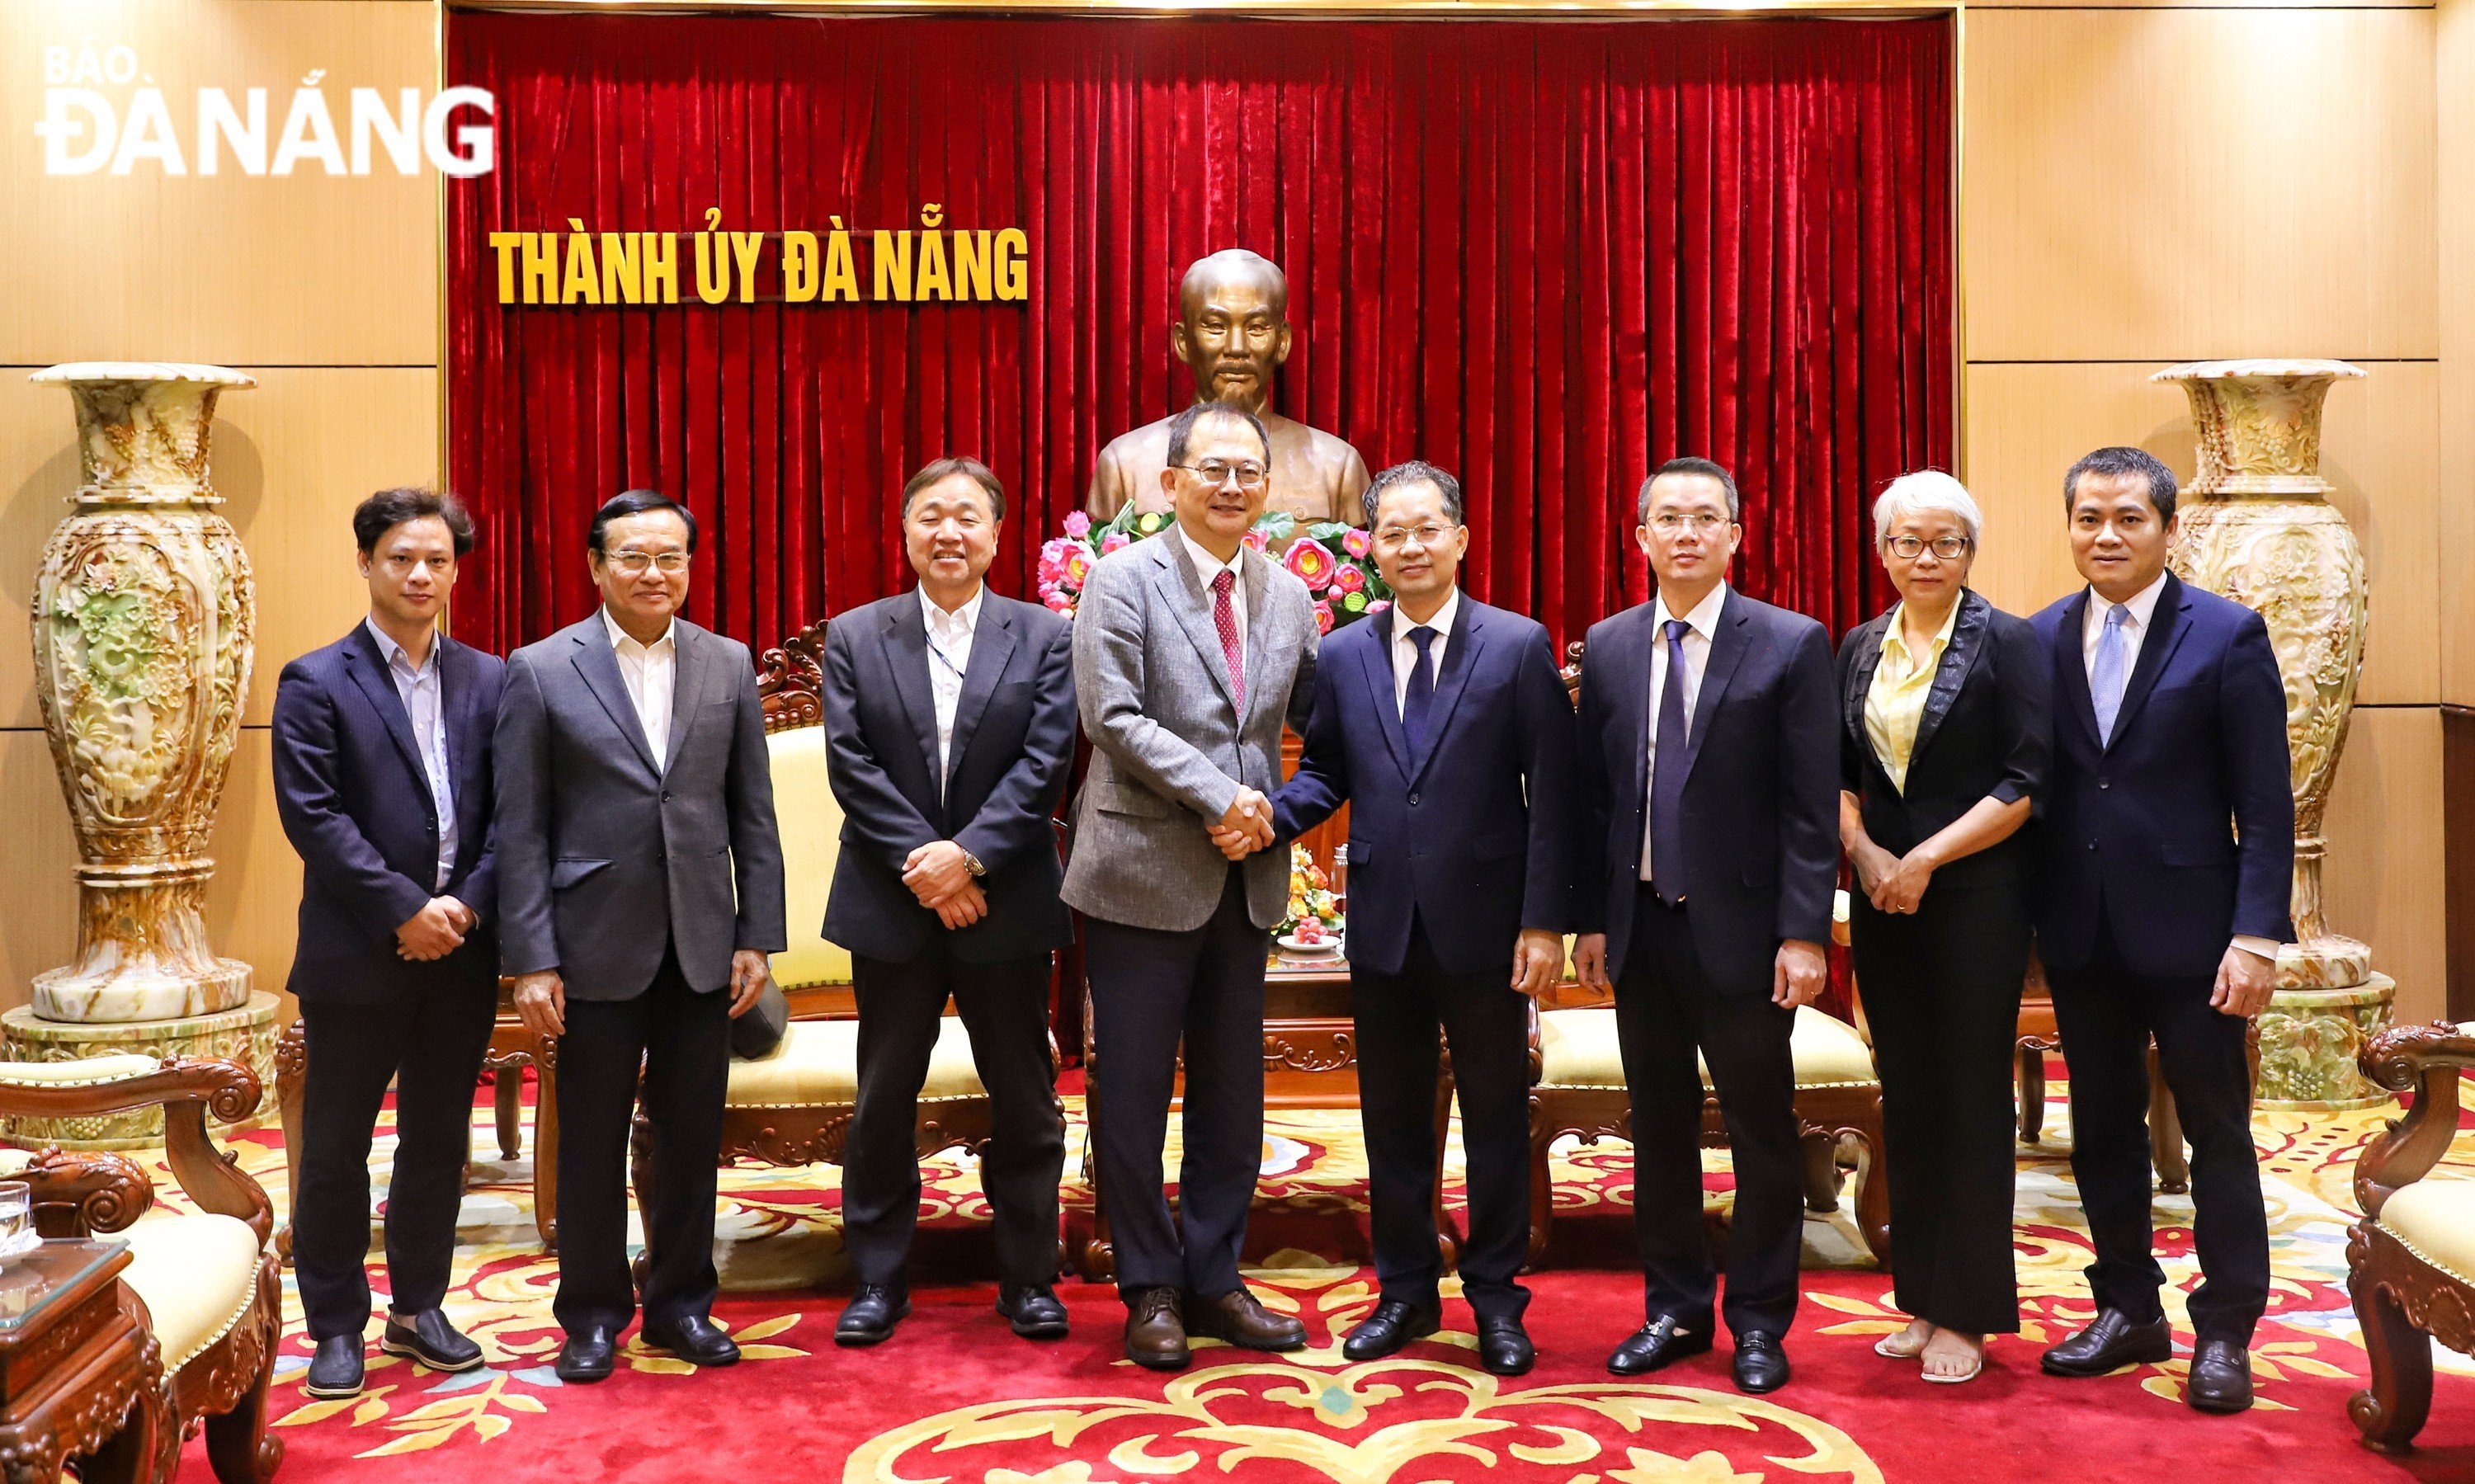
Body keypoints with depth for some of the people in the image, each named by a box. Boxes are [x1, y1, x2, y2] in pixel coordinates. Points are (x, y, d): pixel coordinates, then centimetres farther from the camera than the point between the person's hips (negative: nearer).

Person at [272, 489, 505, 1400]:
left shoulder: (487, 681, 8)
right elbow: (313, 816, -11)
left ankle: (419, 1308, 27)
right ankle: (336, 1328, 18)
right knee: (334, 1150, 6)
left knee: (438, 1144, 13)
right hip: (357, 956, -3)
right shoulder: (316, 683, -3)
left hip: (460, 954, 4)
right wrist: (404, 910, -16)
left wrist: (467, 903, -10)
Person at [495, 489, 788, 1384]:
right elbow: (521, 830, -4)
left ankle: (680, 1303, 26)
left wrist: (757, 936, 2)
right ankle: (593, 1315, 24)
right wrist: (530, 960, -8)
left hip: (702, 944, 2)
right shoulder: (539, 671, -2)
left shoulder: (729, 666, 6)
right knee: (592, 1141, 8)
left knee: (692, 1135, 10)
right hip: (598, 944, -2)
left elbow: (753, 814, 7)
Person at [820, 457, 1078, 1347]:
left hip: (1006, 904, 0)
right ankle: (877, 1281, 20)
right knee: (883, 1102, 8)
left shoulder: (1045, 638, 2)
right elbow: (852, 767, -4)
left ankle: (1028, 1278, 20)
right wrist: (923, 865, -14)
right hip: (892, 906, 1)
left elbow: (1045, 764, -7)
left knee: (1025, 1100, 7)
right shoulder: (854, 638, 4)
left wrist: (969, 855, -18)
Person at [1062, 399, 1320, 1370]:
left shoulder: (1286, 597, 11)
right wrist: (1216, 794, -18)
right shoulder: (1123, 580, -5)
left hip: (1245, 880, 5)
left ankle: (1214, 1280, 23)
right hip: (1145, 871, -5)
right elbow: (1112, 715, -14)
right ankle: (1150, 1290, 17)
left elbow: (1322, 718, 17)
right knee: (1133, 1091, 3)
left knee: (1232, 1094, 11)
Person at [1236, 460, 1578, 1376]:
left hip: (1485, 924, -3)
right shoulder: (1343, 657, 7)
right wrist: (1270, 817, -11)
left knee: (1497, 1121, 8)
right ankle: (1406, 1292, 27)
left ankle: (1496, 1301, 23)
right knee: (1393, 1121, 12)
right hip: (1383, 924, 3)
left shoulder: (1518, 647, -3)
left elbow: (1552, 793, -5)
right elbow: (1326, 773, 11)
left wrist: (1545, 919, -11)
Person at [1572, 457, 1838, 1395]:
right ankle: (1675, 1310, 26)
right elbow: (1594, 792, 9)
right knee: (1659, 1127, 13)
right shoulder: (1607, 647, 7)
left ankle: (1759, 1321, 20)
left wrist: (1804, 933, -12)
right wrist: (1592, 917, 5)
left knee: (1762, 1132, 6)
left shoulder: (1791, 646, -5)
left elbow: (1812, 806, -7)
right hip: (1639, 928, 4)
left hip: (1741, 929, -3)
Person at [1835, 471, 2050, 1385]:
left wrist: (1925, 859, -15)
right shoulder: (1860, 649, 11)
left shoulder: (2006, 642, -5)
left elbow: (2027, 781, -11)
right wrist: (1863, 850, -7)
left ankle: (1967, 1315, 10)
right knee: (1906, 1097, 9)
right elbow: (1840, 772, 12)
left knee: (1970, 1099, 0)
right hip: (1880, 898, 5)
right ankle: (1923, 1300, 19)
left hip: (1975, 898, -5)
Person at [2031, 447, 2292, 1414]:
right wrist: (2029, 917, 0)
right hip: (2081, 934, 4)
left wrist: (2257, 936, -14)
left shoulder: (2227, 635, -5)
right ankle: (2129, 1311, 26)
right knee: (2102, 1126, 12)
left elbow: (2266, 806, -8)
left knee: (2216, 1129, 5)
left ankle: (2224, 1333, 17)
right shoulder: (2041, 639, 5)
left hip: (2187, 928, -4)